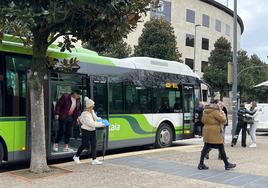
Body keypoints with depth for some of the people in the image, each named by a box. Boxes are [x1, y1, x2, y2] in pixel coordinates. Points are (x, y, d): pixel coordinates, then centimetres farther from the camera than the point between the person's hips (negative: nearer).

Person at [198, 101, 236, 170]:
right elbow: (223, 120, -12)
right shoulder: (215, 112, -16)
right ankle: (227, 165, 11)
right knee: (221, 148, 2)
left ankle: (201, 164, 11)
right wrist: (222, 113, 1)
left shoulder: (205, 111, 9)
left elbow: (203, 120, 22)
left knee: (206, 148, 11)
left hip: (207, 132, 8)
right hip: (214, 133, -8)